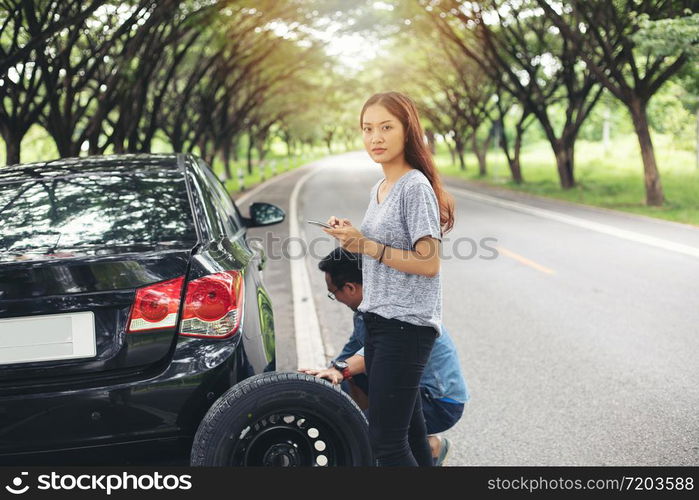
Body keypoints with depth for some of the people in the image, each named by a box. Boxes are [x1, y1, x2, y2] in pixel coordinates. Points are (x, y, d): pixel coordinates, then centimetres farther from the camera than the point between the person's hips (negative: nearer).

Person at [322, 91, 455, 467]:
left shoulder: (415, 187, -12)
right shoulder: (379, 190, 16)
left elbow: (428, 263, -17)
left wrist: (366, 246, -17)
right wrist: (352, 237, 5)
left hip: (406, 324, -9)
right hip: (379, 322, 9)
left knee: (385, 440, -10)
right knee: (408, 431, 14)